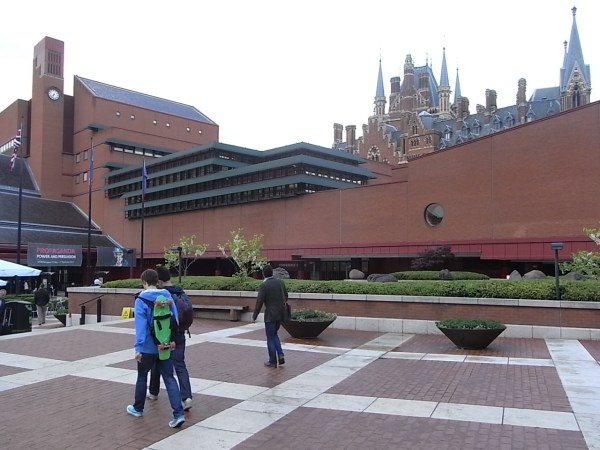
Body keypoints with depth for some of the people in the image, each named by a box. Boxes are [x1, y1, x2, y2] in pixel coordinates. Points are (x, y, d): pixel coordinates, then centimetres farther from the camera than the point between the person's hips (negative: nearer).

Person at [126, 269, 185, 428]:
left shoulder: (141, 300, -11)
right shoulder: (167, 296, 2)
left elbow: (140, 325, -18)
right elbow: (175, 319, 4)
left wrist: (138, 347, -17)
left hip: (148, 348, -3)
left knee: (142, 377, 18)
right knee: (169, 378, 4)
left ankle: (138, 408, 37)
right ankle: (178, 414, -7)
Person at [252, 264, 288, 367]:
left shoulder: (264, 285, -13)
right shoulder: (280, 282, 4)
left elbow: (259, 302, -14)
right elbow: (286, 297, 11)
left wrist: (254, 316, -4)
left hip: (270, 315, -6)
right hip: (280, 313, 6)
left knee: (270, 338, 7)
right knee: (274, 335, 21)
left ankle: (272, 361, 13)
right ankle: (280, 355, 8)